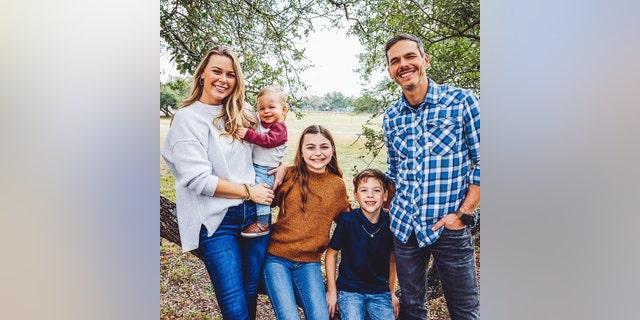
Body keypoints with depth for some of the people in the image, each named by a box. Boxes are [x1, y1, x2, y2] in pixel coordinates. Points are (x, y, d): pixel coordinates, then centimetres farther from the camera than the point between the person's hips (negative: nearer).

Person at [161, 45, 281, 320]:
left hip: (255, 214, 5)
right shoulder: (188, 117, -7)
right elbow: (198, 179, -15)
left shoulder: (243, 113, 9)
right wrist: (248, 191, -11)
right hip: (217, 221, -5)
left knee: (251, 294, 16)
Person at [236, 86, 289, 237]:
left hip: (266, 169, -9)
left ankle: (262, 224, 0)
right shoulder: (260, 124, 13)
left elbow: (268, 140, -28)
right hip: (254, 166, 9)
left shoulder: (279, 127, -13)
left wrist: (248, 134, -36)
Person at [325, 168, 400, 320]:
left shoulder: (390, 223, -8)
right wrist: (332, 291, -1)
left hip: (380, 291, 3)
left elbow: (392, 259, 6)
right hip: (349, 289, -2)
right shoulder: (347, 220, -15)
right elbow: (332, 253, -3)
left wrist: (392, 293, 11)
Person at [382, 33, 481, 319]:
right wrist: (391, 209, 9)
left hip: (449, 227, -3)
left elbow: (482, 162, -6)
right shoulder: (390, 117, 5)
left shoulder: (461, 101, -7)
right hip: (404, 227, 4)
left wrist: (463, 213, -11)